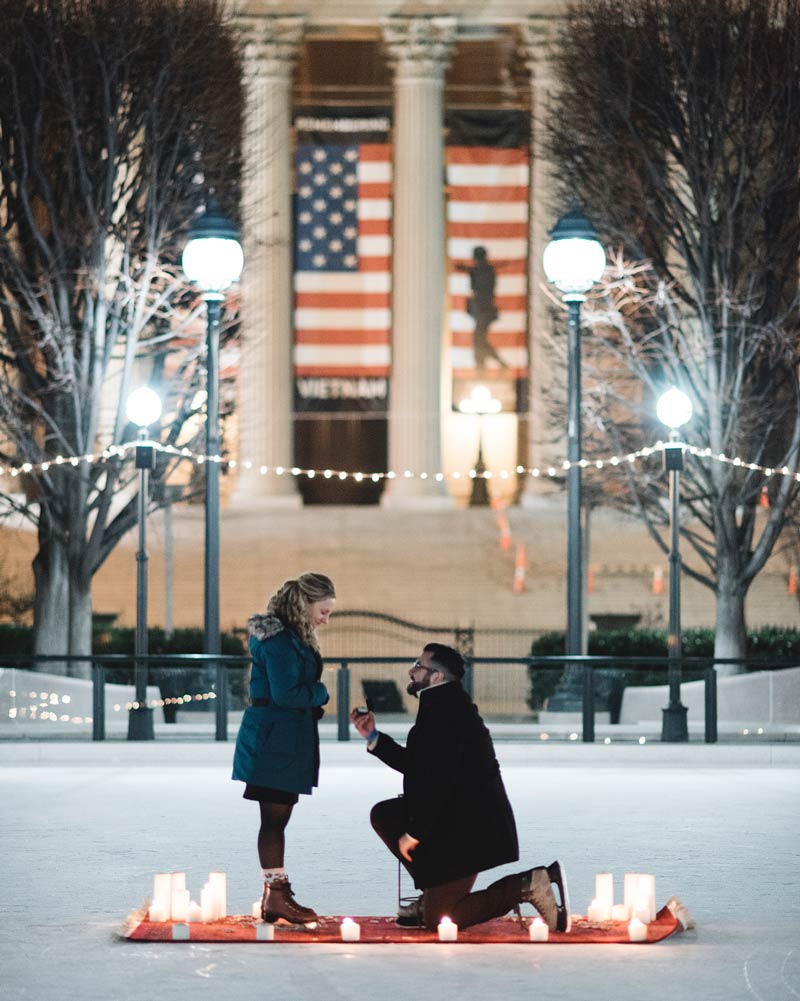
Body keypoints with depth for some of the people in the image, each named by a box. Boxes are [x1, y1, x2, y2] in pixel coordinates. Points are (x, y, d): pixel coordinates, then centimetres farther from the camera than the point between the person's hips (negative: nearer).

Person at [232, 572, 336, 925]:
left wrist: (314, 701, 3)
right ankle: (277, 896, -2)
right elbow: (285, 693, -22)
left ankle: (276, 895, 16)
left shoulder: (294, 636, 16)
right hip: (275, 738, -10)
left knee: (277, 818, 12)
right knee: (275, 817, -5)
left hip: (284, 739, 10)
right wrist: (321, 694, -7)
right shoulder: (279, 639, -17)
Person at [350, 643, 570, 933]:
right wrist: (373, 738, 17)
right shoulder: (445, 703, 15)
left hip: (469, 829, -10)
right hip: (455, 819, 10)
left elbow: (438, 777, -24)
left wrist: (413, 832, -16)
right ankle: (434, 892, 13)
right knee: (383, 815, 14)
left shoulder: (443, 707, -18)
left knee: (438, 921, -6)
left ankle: (527, 885, -9)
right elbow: (414, 764, 21)